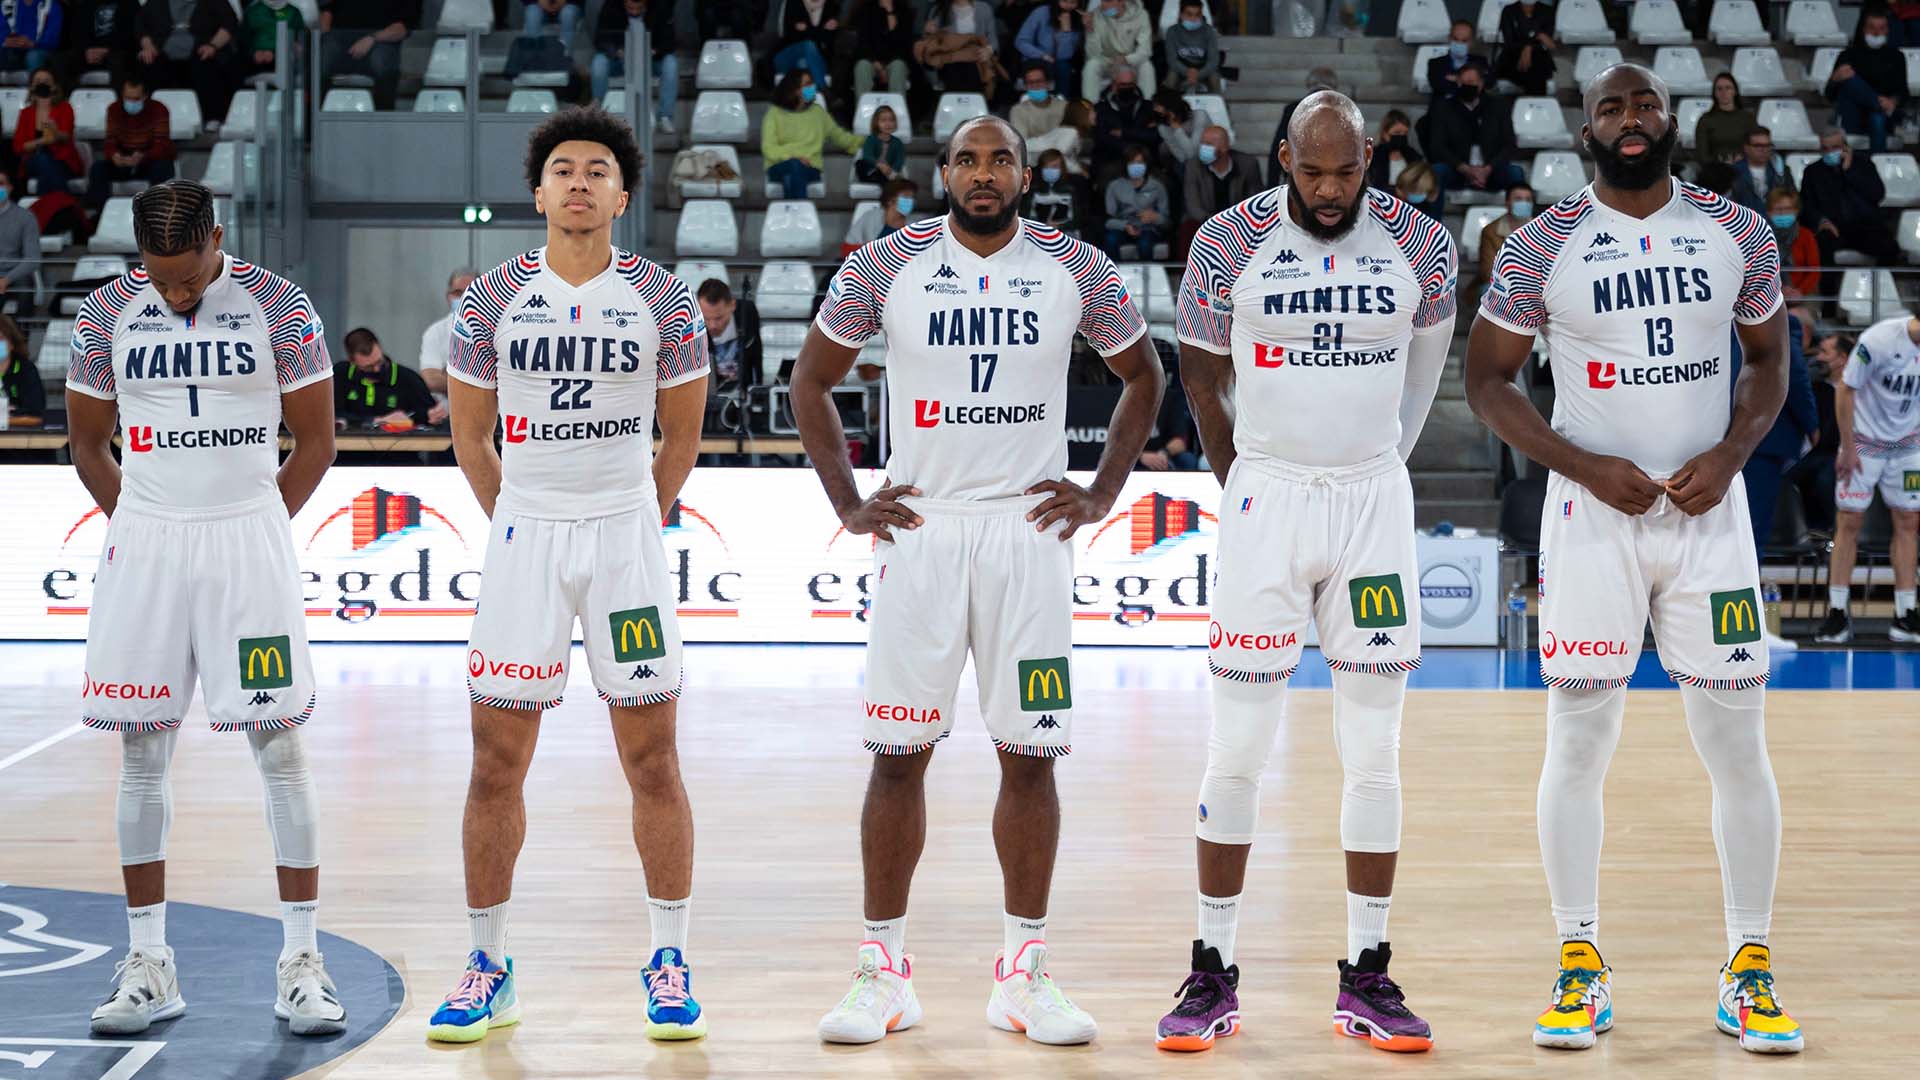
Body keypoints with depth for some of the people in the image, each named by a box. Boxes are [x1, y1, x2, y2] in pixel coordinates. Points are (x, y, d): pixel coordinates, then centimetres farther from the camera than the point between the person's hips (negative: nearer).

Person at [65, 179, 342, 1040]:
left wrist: (251, 526, 3)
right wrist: (150, 532, 8)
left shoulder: (278, 307, -4)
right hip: (143, 541, 2)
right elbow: (87, 444, 12)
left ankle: (301, 962, 2)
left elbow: (315, 442, 3)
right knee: (142, 751, 4)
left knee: (279, 743, -4)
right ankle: (149, 964, 12)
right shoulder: (106, 313, 2)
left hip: (250, 534, -2)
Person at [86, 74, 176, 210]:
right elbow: (111, 142, -8)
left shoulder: (158, 109, -15)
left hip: (151, 160, -3)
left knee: (162, 168, -37)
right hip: (123, 160, 3)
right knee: (98, 167, -23)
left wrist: (142, 157, -44)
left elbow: (161, 145, -22)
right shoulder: (114, 109, -3)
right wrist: (114, 155, -35)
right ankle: (100, 211, -19)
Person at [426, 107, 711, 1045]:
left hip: (628, 531, -1)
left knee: (652, 762, 1)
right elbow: (470, 434, 10)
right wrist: (524, 526, 10)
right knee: (496, 764, 2)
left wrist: (632, 520, 10)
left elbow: (683, 436, 9)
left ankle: (669, 964, 12)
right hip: (522, 536, 1)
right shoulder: (493, 298, 1)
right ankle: (488, 967, 14)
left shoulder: (662, 300, -1)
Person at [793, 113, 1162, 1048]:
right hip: (919, 529, -1)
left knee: (1030, 754, 1)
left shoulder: (1077, 270, 2)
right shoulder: (885, 265, 0)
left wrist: (1102, 493, 7)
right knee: (899, 753, 0)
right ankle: (883, 969, 9)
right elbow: (811, 382, 10)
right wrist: (848, 502, 3)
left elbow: (1143, 377, 16)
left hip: (1028, 531, 1)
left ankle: (1022, 973, 10)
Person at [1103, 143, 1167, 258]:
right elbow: (1109, 218, 2)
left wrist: (1155, 217, -18)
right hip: (1122, 227, 1)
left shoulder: (1156, 186, 6)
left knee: (1144, 243, -37)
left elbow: (1165, 218, 6)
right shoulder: (1115, 186, 6)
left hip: (1148, 229, -1)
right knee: (1111, 239, -35)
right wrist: (1125, 226, -18)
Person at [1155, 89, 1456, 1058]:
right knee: (1237, 751, -1)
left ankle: (1367, 978, 10)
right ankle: (1214, 974, 8)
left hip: (1375, 499, 1)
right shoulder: (1228, 242, -5)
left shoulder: (1420, 244, -1)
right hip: (1265, 497, -1)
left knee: (1373, 753, 3)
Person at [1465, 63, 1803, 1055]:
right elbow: (1487, 380, 1)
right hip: (1592, 515, -1)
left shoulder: (1737, 232, 3)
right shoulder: (1541, 246, -3)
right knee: (1578, 744, 1)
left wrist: (1732, 451, -7)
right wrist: (1586, 467, -12)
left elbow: (1767, 358, 12)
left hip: (1709, 512, 2)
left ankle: (1749, 974, 11)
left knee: (1737, 743, 2)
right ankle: (1581, 967, 12)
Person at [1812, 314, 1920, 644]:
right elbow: (1845, 390, -13)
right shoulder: (1878, 340, -22)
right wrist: (1848, 449, -12)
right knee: (1849, 522, -3)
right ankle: (1837, 614, 2)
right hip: (1864, 440, -3)